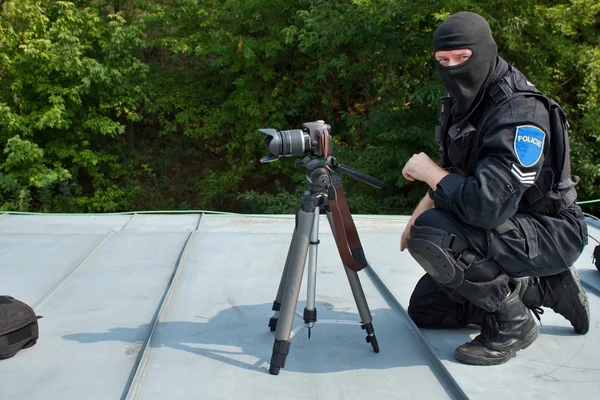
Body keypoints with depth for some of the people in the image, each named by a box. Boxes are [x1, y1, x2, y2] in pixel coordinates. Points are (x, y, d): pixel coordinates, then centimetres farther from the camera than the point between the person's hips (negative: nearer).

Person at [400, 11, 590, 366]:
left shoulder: (521, 114, -27)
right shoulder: (465, 104, 2)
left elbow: (488, 205, -38)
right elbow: (456, 177, 16)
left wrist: (428, 171, -22)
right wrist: (420, 212, 0)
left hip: (549, 233, -9)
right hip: (504, 228, 10)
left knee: (431, 236, -32)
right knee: (424, 310, 12)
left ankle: (513, 323, -10)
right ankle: (543, 289, 16)